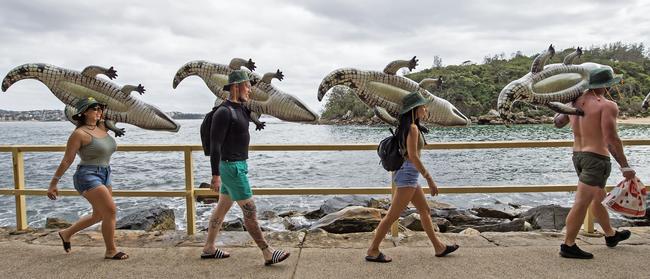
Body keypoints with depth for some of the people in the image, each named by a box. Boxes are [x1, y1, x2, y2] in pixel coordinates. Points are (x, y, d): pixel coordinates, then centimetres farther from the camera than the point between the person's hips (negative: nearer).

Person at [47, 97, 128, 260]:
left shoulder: (102, 128, 8)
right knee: (110, 211, -14)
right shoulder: (80, 134, -12)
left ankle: (67, 233, 40)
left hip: (104, 176, 9)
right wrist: (53, 183, -8)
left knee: (99, 215, 18)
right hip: (88, 176, -9)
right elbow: (66, 161, -10)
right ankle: (111, 251, -2)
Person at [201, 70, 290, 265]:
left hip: (236, 165, 10)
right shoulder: (224, 112, -18)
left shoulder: (240, 109, 9)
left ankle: (208, 249, 29)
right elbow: (215, 144, -21)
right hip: (232, 167, -10)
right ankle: (268, 254, 2)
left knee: (222, 207, 17)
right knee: (250, 211, -5)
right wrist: (216, 175, -21)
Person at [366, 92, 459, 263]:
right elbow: (413, 157, -21)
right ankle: (373, 251, 3)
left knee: (425, 211, 17)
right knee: (393, 215, -4)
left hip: (405, 173, 10)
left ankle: (439, 247, 28)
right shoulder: (413, 128, -16)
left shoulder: (405, 127, 13)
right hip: (408, 173, -10)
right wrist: (429, 179, -19)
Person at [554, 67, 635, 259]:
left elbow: (558, 123, 19)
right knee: (582, 203, -5)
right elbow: (611, 139, -20)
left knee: (599, 197, 24)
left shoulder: (575, 102, 5)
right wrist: (625, 166, -14)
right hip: (596, 158, -8)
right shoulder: (607, 105, -15)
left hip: (577, 155, 8)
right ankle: (568, 246, 0)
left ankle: (611, 235, 43)